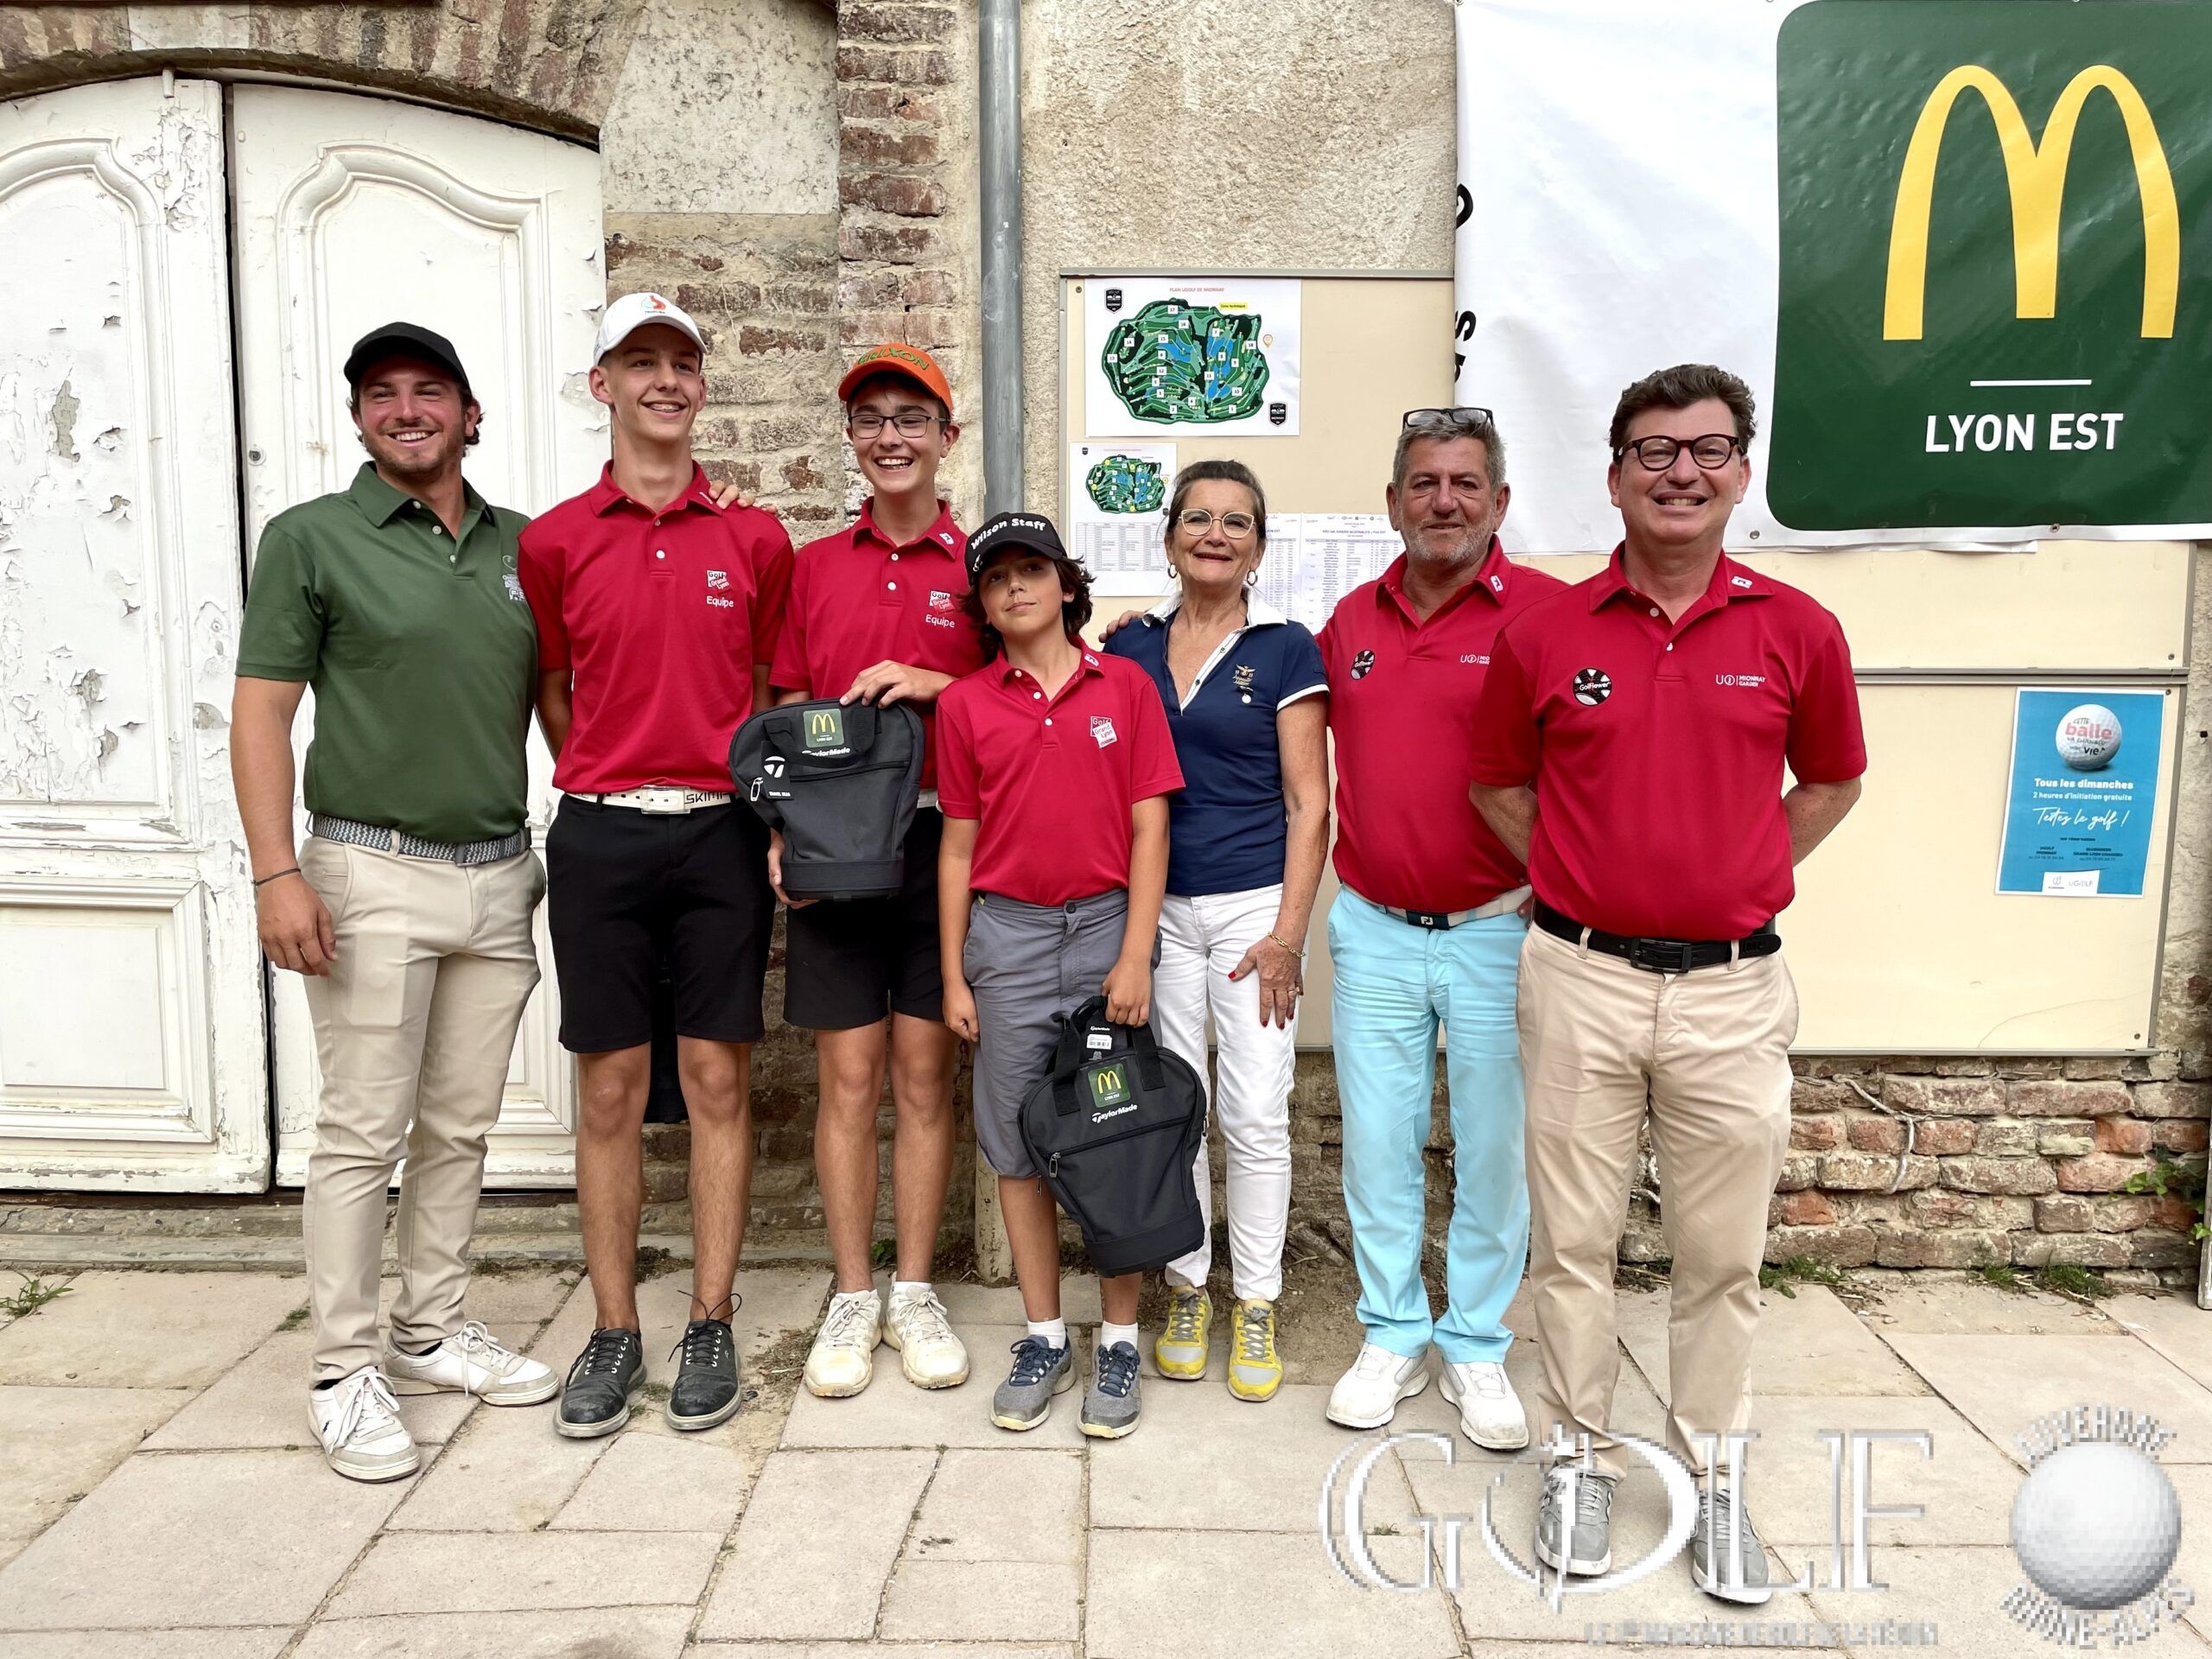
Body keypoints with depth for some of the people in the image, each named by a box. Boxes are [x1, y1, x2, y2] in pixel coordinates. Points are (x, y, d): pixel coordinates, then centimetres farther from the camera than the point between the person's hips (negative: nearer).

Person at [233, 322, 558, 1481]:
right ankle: (345, 1370, 14)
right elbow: (261, 712, -4)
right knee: (361, 1133, 0)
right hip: (372, 875, -4)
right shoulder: (310, 538, -1)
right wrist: (277, 873, -14)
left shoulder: (522, 546, 11)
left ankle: (433, 1331, 27)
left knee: (460, 1127, 12)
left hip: (501, 875, 4)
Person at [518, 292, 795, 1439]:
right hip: (600, 837, 0)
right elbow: (551, 692, 12)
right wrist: (610, 791, 5)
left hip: (721, 835, 0)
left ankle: (711, 1325, 16)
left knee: (717, 1080, 4)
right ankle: (612, 1331, 18)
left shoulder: (755, 539, 6)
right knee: (609, 1087, 5)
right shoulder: (555, 541, 4)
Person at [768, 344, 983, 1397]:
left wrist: (938, 684, -13)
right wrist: (783, 835, -1)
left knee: (925, 1072, 6)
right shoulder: (813, 566, 11)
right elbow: (788, 716, 11)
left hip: (941, 842, -1)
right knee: (848, 1075, 4)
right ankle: (852, 1298, 18)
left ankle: (914, 1294, 20)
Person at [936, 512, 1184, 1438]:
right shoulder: (963, 705, 5)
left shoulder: (1125, 687, 1)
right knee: (1017, 1144, 8)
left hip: (1107, 925, -1)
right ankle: (1044, 1338, 23)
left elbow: (1150, 829, -1)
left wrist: (1135, 956, -8)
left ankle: (1119, 1341, 18)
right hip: (1007, 936, 2)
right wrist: (954, 977, 5)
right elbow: (958, 847, 7)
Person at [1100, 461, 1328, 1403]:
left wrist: (1287, 932, -9)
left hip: (1253, 903, -2)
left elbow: (1308, 803, -3)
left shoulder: (1286, 650, -1)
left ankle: (1255, 1306, 15)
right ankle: (1186, 1288, 24)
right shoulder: (1129, 646, 8)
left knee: (1256, 1115, -1)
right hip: (1154, 905, 3)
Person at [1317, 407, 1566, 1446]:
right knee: (1377, 1147, 11)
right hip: (1374, 931, 4)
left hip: (1498, 931, -3)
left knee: (1495, 1155, 9)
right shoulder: (1350, 619, 7)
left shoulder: (1545, 613, -8)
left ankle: (1477, 1351, 28)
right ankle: (1392, 1339, 29)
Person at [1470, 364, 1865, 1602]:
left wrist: (1742, 881, 5)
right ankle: (1580, 1455, 27)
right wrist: (1590, 878, 4)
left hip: (1733, 986, 1)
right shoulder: (1545, 632, -1)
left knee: (1723, 1254, 11)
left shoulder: (1796, 630, 0)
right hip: (1582, 978, 0)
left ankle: (1716, 1476, 29)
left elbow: (1833, 781, 15)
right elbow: (1499, 785, 11)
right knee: (1576, 1240, 9)